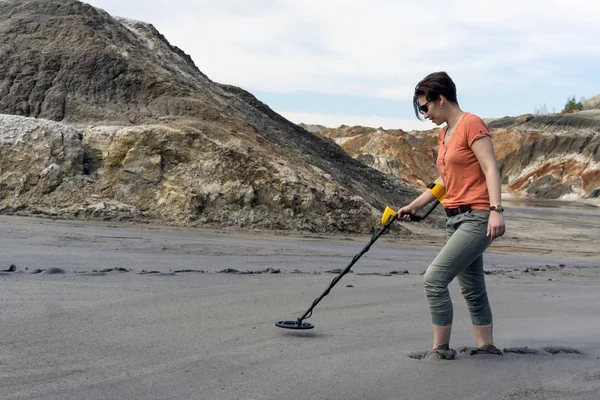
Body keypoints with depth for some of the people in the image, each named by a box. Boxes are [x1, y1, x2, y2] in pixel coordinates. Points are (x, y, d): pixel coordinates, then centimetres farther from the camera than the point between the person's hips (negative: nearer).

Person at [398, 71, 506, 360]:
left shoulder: (471, 124, -9)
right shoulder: (443, 134, 17)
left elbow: (491, 169, -17)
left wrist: (496, 209, -26)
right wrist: (414, 206, 21)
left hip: (477, 218, -9)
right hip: (455, 219, 9)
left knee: (434, 278, -15)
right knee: (472, 289, 14)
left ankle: (441, 349, -4)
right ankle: (486, 345, 24)